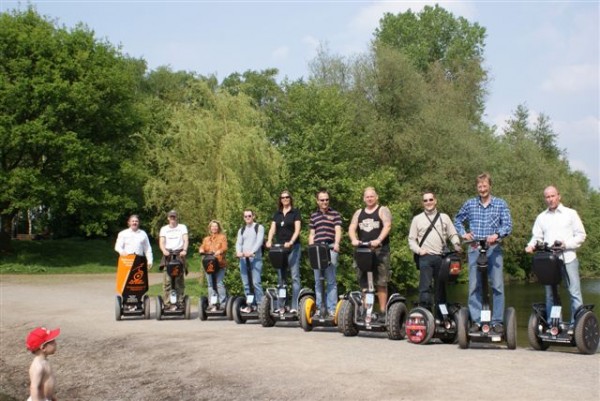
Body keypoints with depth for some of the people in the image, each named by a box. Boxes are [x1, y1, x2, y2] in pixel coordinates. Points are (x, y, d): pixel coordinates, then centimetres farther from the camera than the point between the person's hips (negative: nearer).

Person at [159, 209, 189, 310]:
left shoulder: (182, 227, 15)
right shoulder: (164, 229, 17)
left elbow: (186, 239, 2)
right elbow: (161, 242, 6)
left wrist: (184, 250, -17)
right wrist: (164, 250, -15)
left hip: (179, 254, 0)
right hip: (168, 254, 0)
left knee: (180, 280, -3)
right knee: (167, 280, -11)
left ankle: (179, 302, -1)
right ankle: (168, 303, -12)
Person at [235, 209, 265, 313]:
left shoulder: (259, 227, 7)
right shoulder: (241, 230, 21)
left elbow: (259, 241, -7)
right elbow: (238, 242, 9)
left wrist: (252, 252, -23)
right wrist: (239, 252, -14)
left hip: (255, 258, -5)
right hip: (243, 259, 5)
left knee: (256, 282, -12)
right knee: (246, 284, 4)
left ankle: (260, 304, -9)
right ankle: (250, 305, 9)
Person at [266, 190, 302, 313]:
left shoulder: (295, 212, 3)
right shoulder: (277, 214, 15)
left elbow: (297, 230, -6)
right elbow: (272, 229, 7)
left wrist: (291, 242, -22)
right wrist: (269, 240, -12)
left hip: (292, 247, -5)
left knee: (294, 276, -7)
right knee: (281, 277, 5)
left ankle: (295, 306, -9)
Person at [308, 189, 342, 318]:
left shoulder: (335, 214, 7)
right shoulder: (313, 216, 16)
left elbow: (338, 230, -5)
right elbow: (311, 234, 18)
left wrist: (336, 243, -23)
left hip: (330, 248, -4)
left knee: (331, 281, -4)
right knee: (318, 281, 6)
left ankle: (332, 309, -3)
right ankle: (319, 308, 11)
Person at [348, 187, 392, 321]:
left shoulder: (383, 211, 5)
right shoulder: (358, 213, 20)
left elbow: (387, 226, -11)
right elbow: (352, 228, 8)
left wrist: (378, 240, -27)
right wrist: (354, 239, -14)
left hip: (380, 251, -4)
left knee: (381, 283, -7)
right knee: (364, 283, 3)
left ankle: (382, 312, -5)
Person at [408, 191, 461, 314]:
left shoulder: (444, 217, 15)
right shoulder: (417, 219, 12)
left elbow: (453, 234, 12)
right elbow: (411, 239, 11)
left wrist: (456, 244, -8)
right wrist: (418, 250, -6)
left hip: (442, 257, 2)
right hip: (425, 257, -2)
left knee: (441, 287, 5)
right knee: (425, 286, -12)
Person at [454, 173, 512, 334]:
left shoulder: (501, 204, 4)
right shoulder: (470, 204, 9)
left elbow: (508, 225, -3)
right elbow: (457, 220, 23)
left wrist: (497, 235, -21)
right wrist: (463, 233, 7)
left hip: (493, 248, -2)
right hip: (475, 249, 2)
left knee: (497, 285, -2)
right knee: (474, 286, 3)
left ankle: (497, 321, 5)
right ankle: (476, 320, 10)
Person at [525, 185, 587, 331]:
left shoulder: (570, 214, 7)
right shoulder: (541, 217, 16)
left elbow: (581, 235, 4)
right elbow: (537, 237, 12)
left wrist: (566, 244, -11)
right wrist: (531, 245, -10)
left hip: (568, 259, -3)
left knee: (575, 293, -6)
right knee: (550, 294, 5)